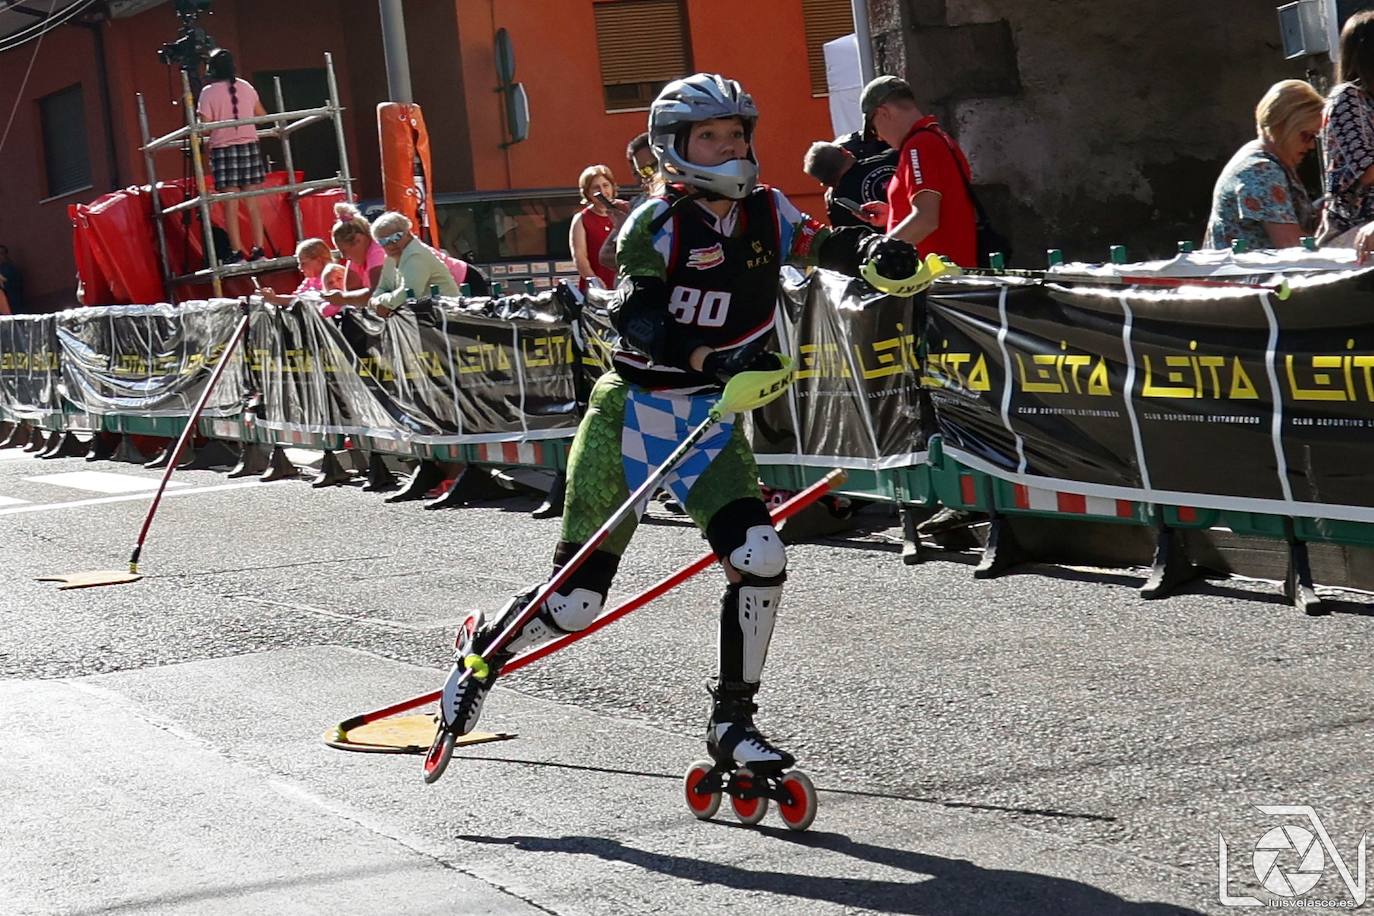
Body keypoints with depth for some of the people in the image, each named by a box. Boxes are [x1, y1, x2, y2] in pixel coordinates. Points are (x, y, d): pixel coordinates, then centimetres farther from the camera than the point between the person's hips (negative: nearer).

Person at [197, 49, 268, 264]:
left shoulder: (209, 92, -5)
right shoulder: (246, 87, 7)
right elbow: (262, 116, 19)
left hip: (223, 149, -4)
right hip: (250, 146, 4)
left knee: (230, 204, -2)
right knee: (253, 202, 5)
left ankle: (236, 251, -5)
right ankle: (258, 248, 4)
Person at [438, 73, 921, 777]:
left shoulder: (766, 212, 3)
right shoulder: (657, 224, -14)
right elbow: (641, 324, -24)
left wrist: (874, 250, -22)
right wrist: (716, 358, -39)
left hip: (710, 420, 5)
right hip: (631, 410, -5)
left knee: (760, 560, -14)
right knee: (576, 600, -2)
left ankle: (732, 723, 4)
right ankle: (484, 646, 29)